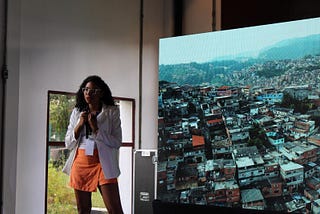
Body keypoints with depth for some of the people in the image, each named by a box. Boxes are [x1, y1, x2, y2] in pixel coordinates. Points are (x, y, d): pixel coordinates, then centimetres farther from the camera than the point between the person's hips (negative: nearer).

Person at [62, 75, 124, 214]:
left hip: (103, 162, -4)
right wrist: (79, 125, -6)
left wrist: (96, 128, -14)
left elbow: (117, 142, -5)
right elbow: (68, 144, 9)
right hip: (80, 162, 4)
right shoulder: (77, 112, 11)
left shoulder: (112, 112, 1)